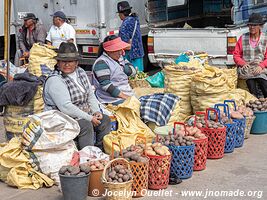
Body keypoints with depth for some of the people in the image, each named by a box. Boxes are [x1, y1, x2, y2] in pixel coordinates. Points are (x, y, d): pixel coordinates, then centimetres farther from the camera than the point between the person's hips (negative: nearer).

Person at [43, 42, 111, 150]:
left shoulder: (80, 72, 8)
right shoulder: (55, 80, -18)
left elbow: (91, 95, 14)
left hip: (84, 115, 9)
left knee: (105, 120, -3)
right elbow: (66, 108, -26)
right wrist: (89, 118, -23)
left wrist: (96, 111, -4)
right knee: (86, 125, -29)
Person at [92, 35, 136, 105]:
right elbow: (106, 85, -19)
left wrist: (122, 68, -6)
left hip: (128, 95, 8)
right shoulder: (101, 63, -10)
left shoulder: (120, 58, 16)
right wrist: (123, 96, -22)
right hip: (114, 99, -8)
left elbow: (133, 71, 14)